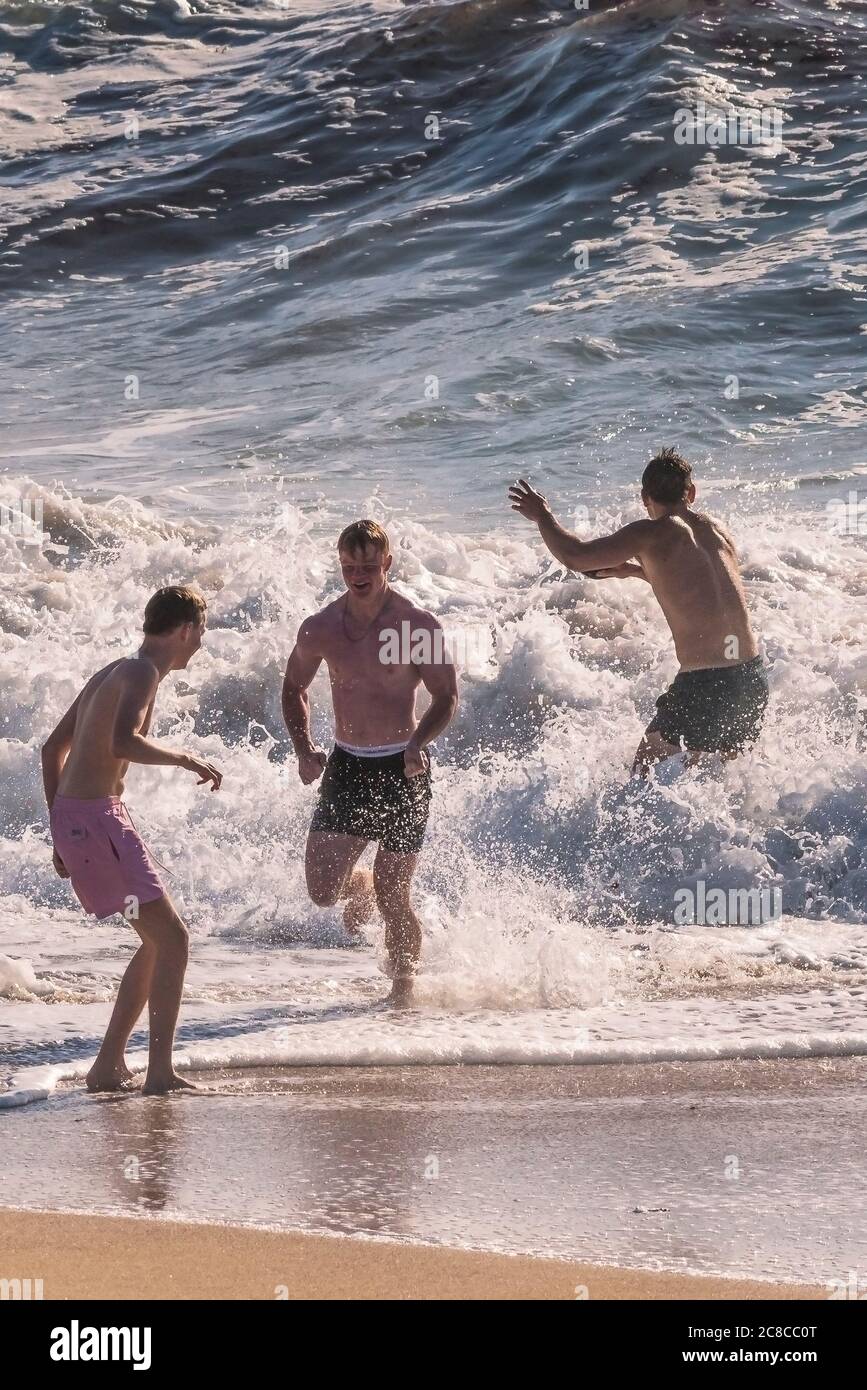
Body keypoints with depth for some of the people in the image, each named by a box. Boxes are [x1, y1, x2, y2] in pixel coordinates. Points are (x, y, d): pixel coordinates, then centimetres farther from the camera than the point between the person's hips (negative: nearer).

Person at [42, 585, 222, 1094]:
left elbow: (54, 746, 24)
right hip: (95, 818, -10)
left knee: (161, 939, 16)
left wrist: (62, 832, 24)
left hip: (72, 817, 10)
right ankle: (160, 1072, -11)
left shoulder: (112, 672, 19)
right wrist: (188, 759, -16)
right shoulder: (142, 672, -11)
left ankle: (109, 1066, 17)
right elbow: (122, 743, -30)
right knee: (172, 938, -9)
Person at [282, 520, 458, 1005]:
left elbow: (448, 697, -5)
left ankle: (403, 983, 18)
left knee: (393, 895, -4)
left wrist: (419, 742, -23)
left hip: (402, 769, -3)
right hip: (346, 765, 3)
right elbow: (295, 688, 14)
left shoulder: (418, 624, -10)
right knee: (323, 889, -4)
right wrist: (305, 749, 0)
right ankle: (362, 886, 31)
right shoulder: (320, 628, -1)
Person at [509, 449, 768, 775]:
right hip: (752, 676, 6)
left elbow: (575, 558, -8)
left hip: (703, 683, -6)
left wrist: (542, 516, 9)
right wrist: (638, 570, 38)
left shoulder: (652, 533, -6)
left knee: (646, 769, 11)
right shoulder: (718, 530, 14)